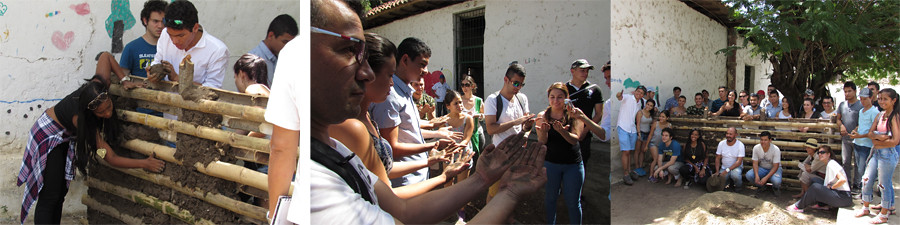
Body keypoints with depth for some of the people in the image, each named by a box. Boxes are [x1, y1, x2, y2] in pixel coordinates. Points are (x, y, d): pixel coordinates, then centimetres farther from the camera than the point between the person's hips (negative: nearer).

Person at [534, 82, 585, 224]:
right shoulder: (543, 116, -3)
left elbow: (575, 139, -17)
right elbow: (542, 142, -10)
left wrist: (562, 131, -37)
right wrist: (543, 131, -33)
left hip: (573, 164, -1)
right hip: (549, 163, 1)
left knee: (573, 202, 7)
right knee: (549, 199, 12)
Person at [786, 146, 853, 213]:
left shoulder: (831, 164, -14)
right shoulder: (829, 164, 16)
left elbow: (843, 180, -26)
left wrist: (831, 187, -13)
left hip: (843, 197, -10)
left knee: (815, 187, -18)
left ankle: (798, 206, -8)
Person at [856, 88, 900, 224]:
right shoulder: (880, 115, 9)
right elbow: (870, 133, 6)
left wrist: (877, 142, -7)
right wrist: (881, 137, -14)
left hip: (888, 154, -7)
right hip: (875, 152, 7)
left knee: (884, 184, 3)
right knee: (867, 180, 12)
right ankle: (865, 208, 28)